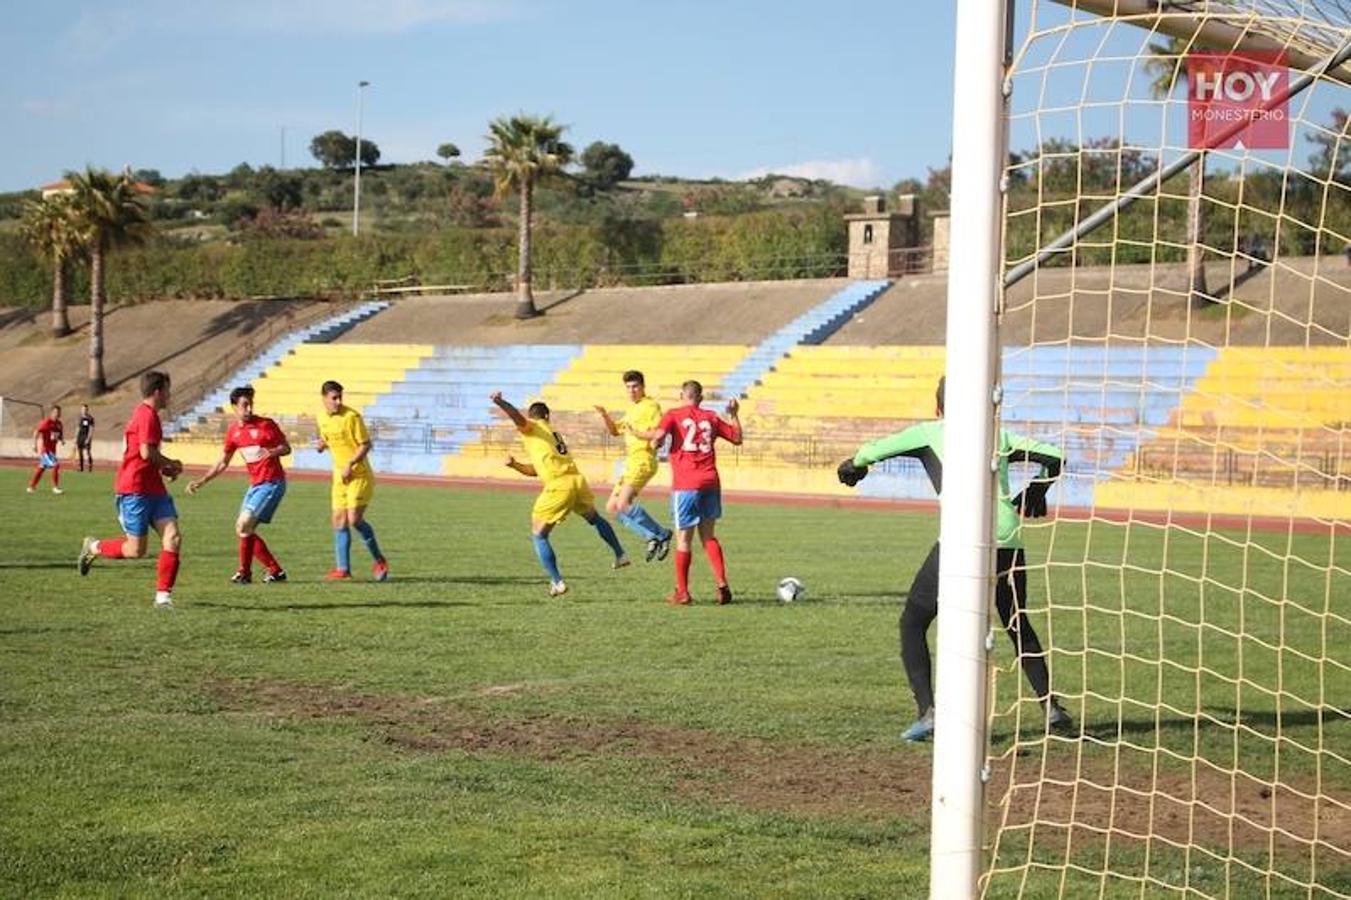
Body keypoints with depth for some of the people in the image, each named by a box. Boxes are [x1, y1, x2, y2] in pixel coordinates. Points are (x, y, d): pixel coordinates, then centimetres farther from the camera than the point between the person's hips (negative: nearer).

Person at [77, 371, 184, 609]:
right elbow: (147, 453, -22)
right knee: (136, 550, -3)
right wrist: (172, 464, -5)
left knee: (173, 539, -6)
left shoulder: (145, 414, 18)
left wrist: (164, 468, 14)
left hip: (153, 488, 10)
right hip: (135, 489, -10)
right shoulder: (147, 415, -13)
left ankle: (163, 596, -4)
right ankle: (93, 548, 22)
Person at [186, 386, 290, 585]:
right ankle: (275, 570, 10)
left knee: (244, 526, -14)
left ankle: (244, 572, 0)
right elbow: (222, 463, 17)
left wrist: (272, 452, -25)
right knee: (243, 529, 6)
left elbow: (287, 448, -3)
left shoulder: (266, 424, -10)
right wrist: (201, 481, 10)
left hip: (272, 484, -8)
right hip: (255, 484, 8)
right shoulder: (233, 431, 8)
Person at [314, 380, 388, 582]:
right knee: (339, 521, 2)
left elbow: (366, 444, -12)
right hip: (339, 476, 7)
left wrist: (350, 464, -21)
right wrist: (321, 445, -1)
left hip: (359, 475, -7)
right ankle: (342, 569, 7)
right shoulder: (322, 417, 6)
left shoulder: (352, 416, -15)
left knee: (354, 519, -14)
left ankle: (378, 560, 4)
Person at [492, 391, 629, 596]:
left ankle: (557, 582, 2)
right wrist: (515, 465, 21)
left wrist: (500, 402, -38)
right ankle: (620, 555, 48)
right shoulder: (553, 433, 27)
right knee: (594, 518, 36)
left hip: (558, 486, -7)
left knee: (538, 536, 8)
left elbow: (518, 418, -20)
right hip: (577, 480, 7)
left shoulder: (531, 427, 6)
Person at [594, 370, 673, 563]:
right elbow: (615, 431, 28)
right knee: (611, 508, 6)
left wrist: (638, 433, -25)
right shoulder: (632, 409, 21)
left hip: (643, 461, -10)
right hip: (631, 462, 10)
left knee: (623, 505, -23)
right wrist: (605, 416, 11)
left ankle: (661, 534, -13)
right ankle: (652, 538, 5)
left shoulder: (651, 406, -7)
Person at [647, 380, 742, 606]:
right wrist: (733, 415, 32)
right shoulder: (711, 417, 12)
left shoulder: (674, 415, 1)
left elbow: (658, 435, -16)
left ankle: (682, 593, 7)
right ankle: (722, 584, 2)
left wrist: (654, 445, 6)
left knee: (683, 539, 4)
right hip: (710, 482, 4)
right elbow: (737, 439, 19)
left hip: (685, 485, -3)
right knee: (709, 536, 15)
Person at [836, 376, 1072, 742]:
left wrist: (853, 468, 25)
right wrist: (1035, 493, 39)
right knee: (1018, 626, 27)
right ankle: (1050, 706, 24)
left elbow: (869, 453, 2)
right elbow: (1054, 457, 21)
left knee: (913, 624, 9)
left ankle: (927, 712, -5)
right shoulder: (1000, 436, 22)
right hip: (1008, 541, 4)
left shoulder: (929, 433, 11)